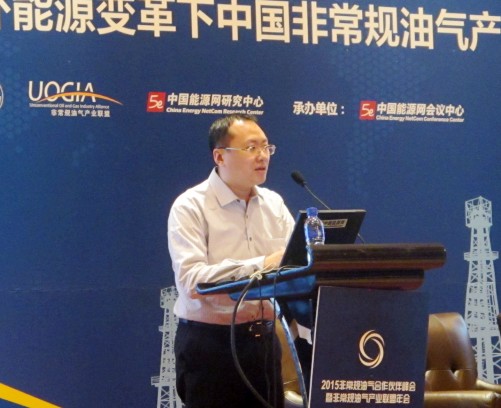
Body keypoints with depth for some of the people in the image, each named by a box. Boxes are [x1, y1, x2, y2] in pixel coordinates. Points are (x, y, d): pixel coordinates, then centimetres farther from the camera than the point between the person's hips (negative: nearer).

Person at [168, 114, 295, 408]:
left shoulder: (274, 203, 10)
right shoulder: (191, 207, -10)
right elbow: (191, 281, -21)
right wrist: (260, 266, -26)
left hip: (264, 340, 6)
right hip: (210, 345, -6)